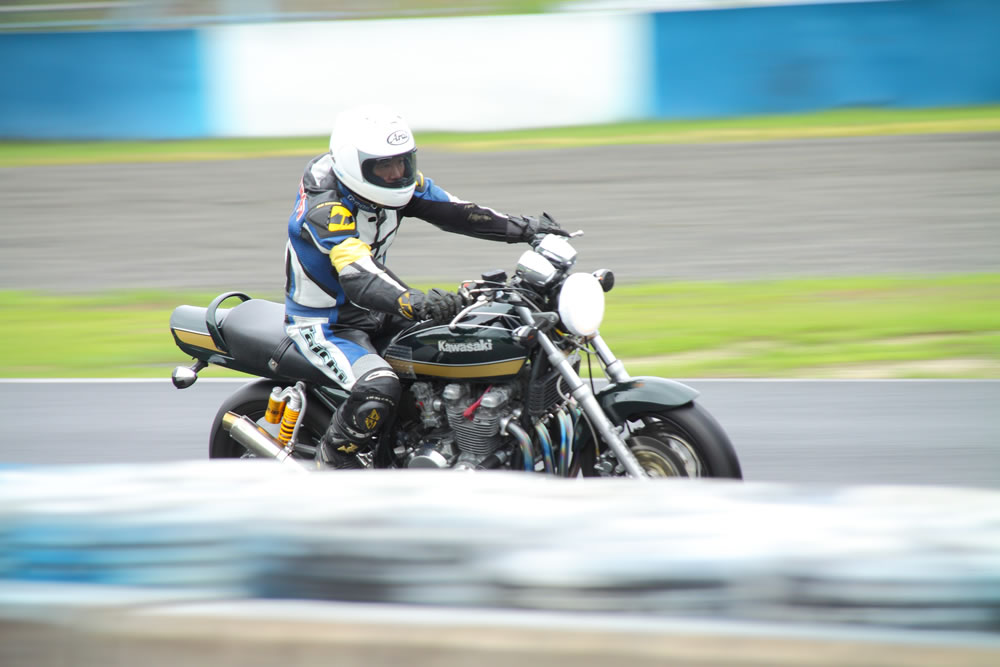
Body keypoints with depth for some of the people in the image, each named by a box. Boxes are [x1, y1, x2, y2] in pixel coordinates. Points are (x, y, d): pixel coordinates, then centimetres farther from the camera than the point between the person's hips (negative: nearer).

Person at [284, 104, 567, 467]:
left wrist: (523, 227, -16)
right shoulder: (325, 206, -31)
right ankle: (328, 463, -11)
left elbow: (453, 212, -4)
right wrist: (414, 303, -61)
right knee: (379, 389, -33)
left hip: (376, 313, 9)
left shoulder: (400, 184, -5)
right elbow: (358, 278, -44)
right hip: (325, 323, -9)